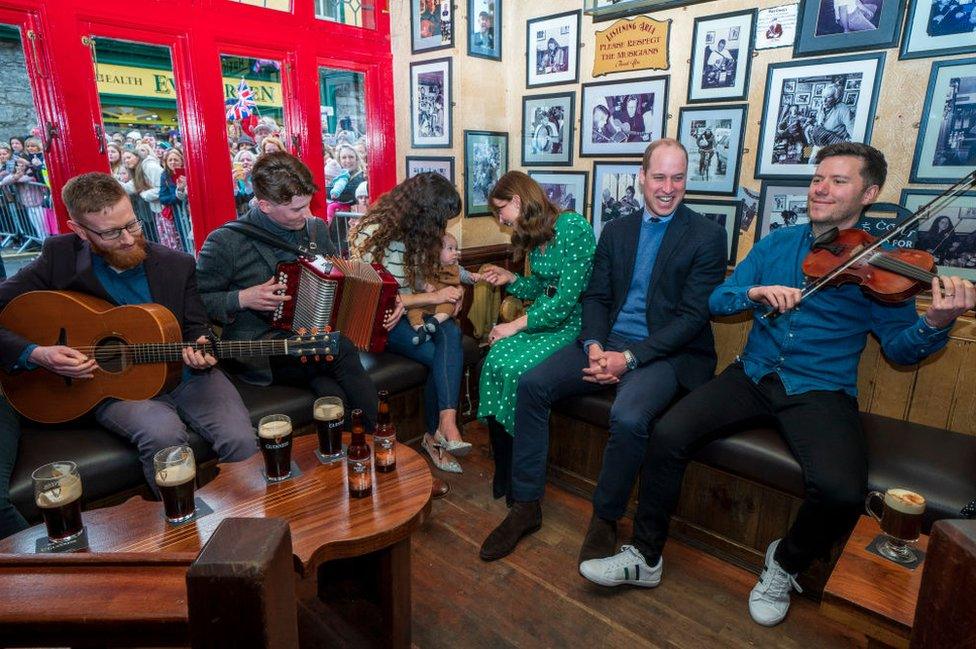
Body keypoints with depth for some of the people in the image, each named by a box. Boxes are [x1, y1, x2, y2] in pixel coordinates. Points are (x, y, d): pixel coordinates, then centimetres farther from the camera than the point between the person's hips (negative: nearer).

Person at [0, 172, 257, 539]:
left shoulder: (178, 265, 0)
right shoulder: (59, 258, -3)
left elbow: (196, 329, 7)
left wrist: (199, 350, -15)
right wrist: (35, 355, -16)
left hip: (186, 375, 2)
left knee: (241, 441, -24)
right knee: (163, 432, -35)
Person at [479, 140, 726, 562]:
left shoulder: (707, 235, -2)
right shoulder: (616, 230, 13)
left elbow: (693, 316, -10)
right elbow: (595, 295, 10)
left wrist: (629, 357, -19)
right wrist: (594, 345, -10)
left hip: (666, 351, -4)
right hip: (607, 341, 5)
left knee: (628, 417, -33)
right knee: (532, 384, -13)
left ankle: (605, 518, -4)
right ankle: (526, 505, 0)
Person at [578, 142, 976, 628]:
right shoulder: (777, 243, 11)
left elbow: (899, 348, -1)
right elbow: (716, 302, 7)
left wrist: (936, 323, -23)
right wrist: (754, 293, -15)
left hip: (822, 391, -2)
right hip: (753, 375, 3)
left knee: (841, 491, -29)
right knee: (667, 435, -19)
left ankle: (787, 563, 6)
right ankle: (645, 557, -1)